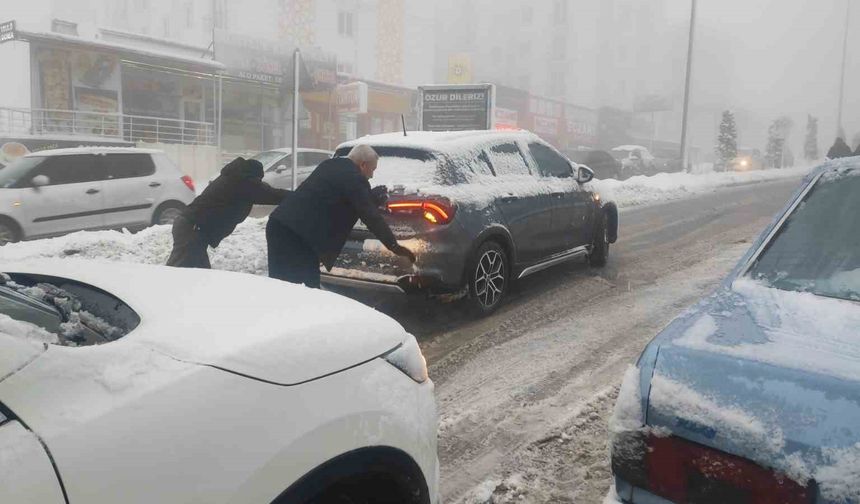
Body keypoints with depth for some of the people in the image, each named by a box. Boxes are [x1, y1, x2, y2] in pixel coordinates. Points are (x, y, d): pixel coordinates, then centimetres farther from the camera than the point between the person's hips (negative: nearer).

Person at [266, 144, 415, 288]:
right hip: (298, 234, -10)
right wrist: (394, 246, -4)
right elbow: (370, 216, -10)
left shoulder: (330, 165, 20)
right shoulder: (354, 178, -8)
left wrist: (372, 195, 36)